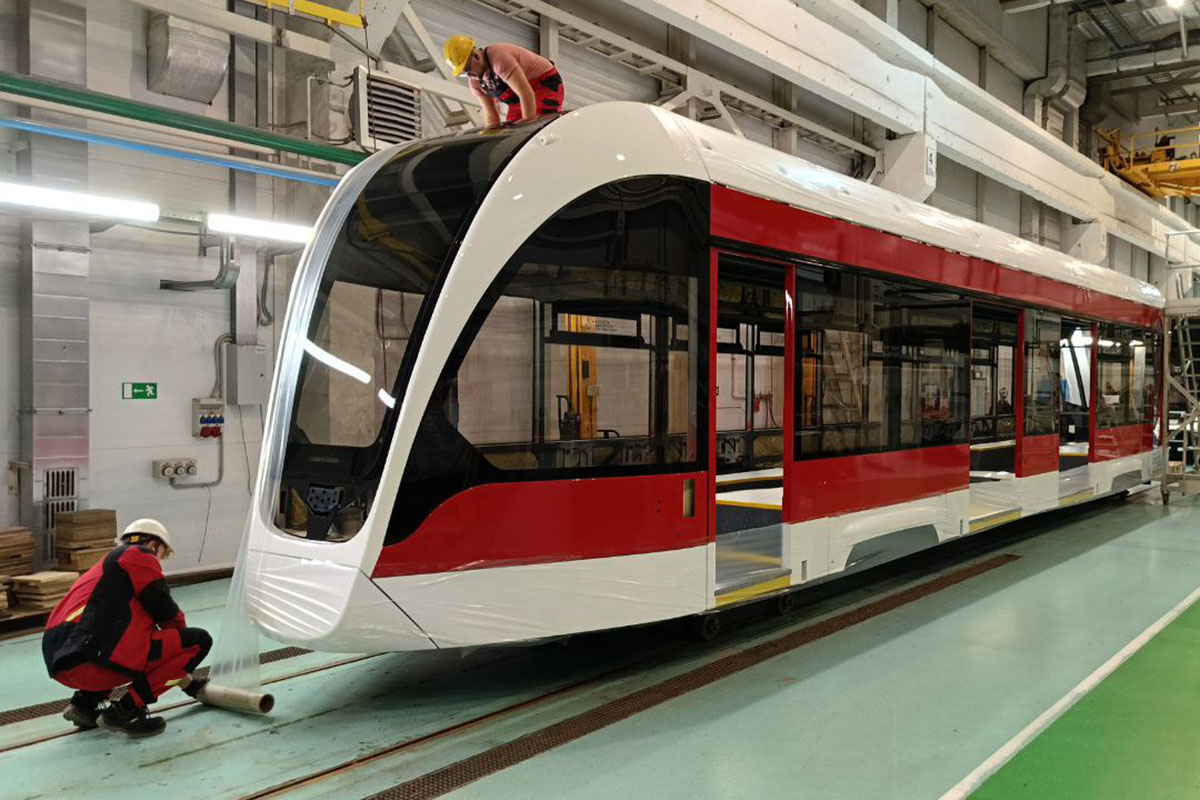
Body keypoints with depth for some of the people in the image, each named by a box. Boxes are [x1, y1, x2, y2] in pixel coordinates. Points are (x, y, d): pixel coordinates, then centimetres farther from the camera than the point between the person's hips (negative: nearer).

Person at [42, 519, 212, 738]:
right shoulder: (139, 555, 6)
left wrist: (187, 682, 41)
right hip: (91, 662, -9)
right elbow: (168, 615, 1)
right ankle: (125, 711, -6)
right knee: (199, 640, -4)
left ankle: (85, 703, 18)